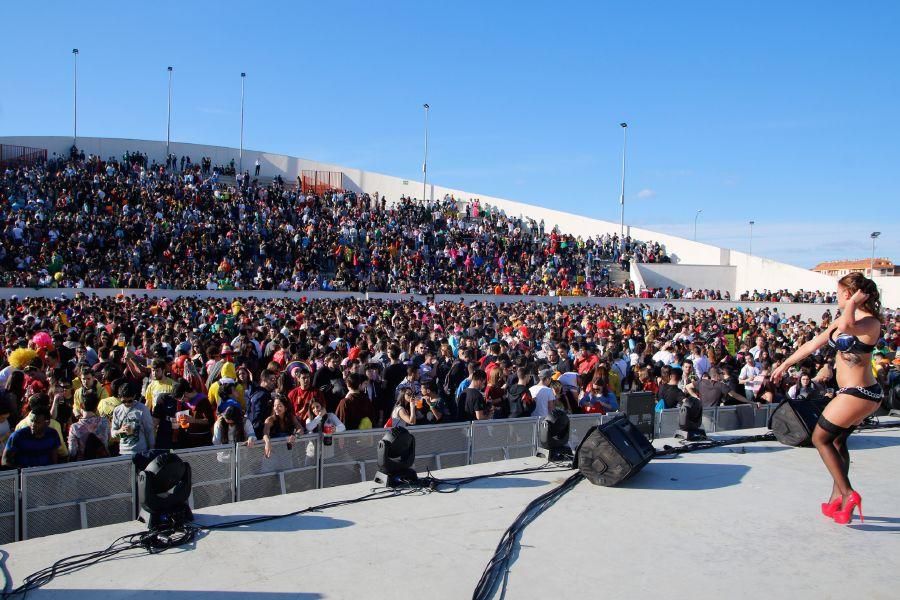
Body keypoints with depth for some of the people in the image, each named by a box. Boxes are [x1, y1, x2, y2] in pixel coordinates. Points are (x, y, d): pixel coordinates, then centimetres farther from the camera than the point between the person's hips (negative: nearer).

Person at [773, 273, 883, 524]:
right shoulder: (846, 320, 10)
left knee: (820, 438, 2)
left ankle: (848, 494, 3)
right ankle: (838, 500, 22)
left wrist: (853, 303, -26)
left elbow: (846, 326, -44)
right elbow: (814, 343, 16)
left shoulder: (869, 322, -19)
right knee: (837, 441, 16)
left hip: (858, 394, -10)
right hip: (854, 393, 10)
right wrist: (786, 364, 21)